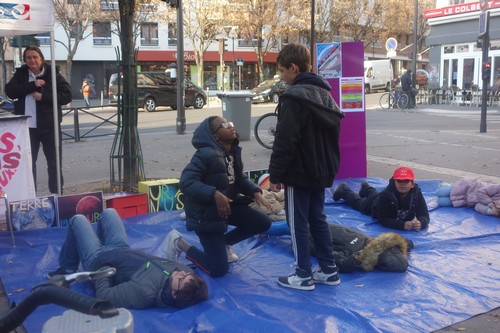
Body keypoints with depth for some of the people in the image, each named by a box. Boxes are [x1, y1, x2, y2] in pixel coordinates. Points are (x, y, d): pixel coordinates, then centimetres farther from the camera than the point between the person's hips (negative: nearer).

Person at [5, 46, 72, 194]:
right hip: (27, 126, 2)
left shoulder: (53, 74, -2)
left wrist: (43, 97, -17)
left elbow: (67, 96, -8)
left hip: (49, 126, -2)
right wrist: (33, 85, -15)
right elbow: (10, 91, -6)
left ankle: (57, 193, 16)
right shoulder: (21, 74, 6)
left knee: (54, 162, 6)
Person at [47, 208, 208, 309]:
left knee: (78, 219, 13)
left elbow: (103, 296, -35)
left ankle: (67, 270, 31)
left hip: (98, 260, -6)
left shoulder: (145, 291, -48)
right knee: (108, 212, 26)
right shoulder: (185, 271, -29)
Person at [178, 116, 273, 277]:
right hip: (205, 213, -8)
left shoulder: (234, 152, 2)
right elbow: (185, 182, -31)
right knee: (219, 270, -6)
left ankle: (223, 243, 23)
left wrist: (255, 192, -4)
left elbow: (239, 179, 14)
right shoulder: (206, 154, -25)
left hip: (229, 205, 8)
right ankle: (181, 245, 16)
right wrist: (214, 194, -40)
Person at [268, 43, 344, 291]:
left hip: (299, 172, -9)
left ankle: (303, 275, 10)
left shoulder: (294, 96, -17)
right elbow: (332, 135, 17)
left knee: (298, 223, 2)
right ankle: (328, 270, 22)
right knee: (317, 218, 17)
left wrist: (275, 174, -13)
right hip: (321, 171, 9)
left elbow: (285, 141, -21)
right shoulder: (325, 93, 11)